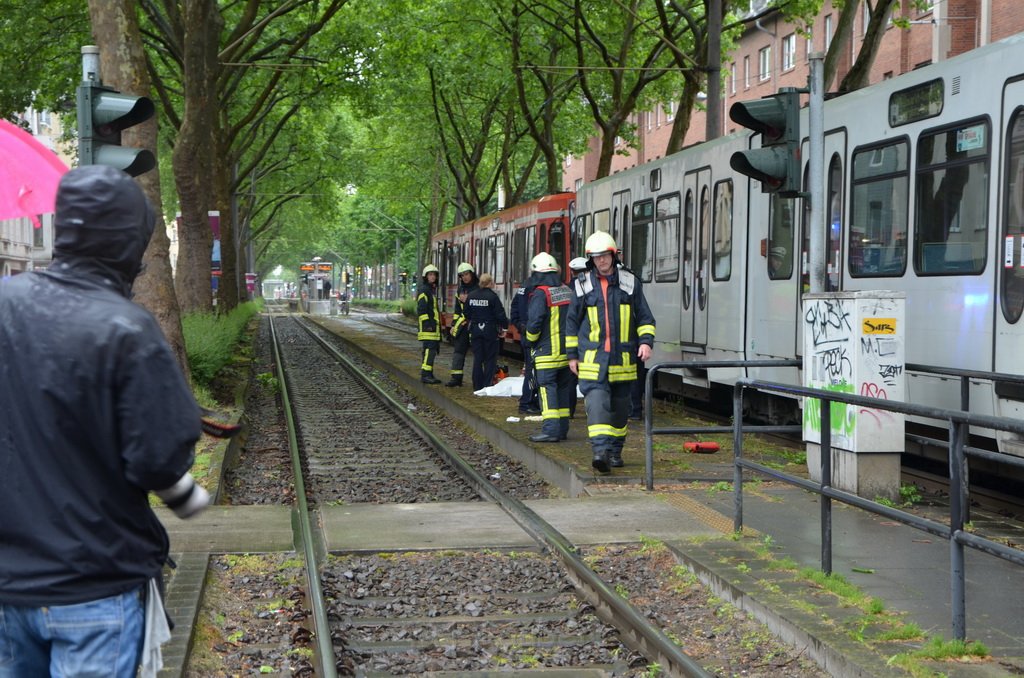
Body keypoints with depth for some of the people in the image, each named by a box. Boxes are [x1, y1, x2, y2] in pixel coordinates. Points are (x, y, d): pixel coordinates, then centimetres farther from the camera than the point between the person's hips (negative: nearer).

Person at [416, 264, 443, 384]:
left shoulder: (433, 289, 21)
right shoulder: (423, 290, -10)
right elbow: (421, 309, -18)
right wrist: (427, 323, -22)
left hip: (434, 325, 10)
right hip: (427, 326, -10)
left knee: (433, 350, 11)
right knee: (429, 349, -15)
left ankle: (429, 374, 16)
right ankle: (425, 375, -17)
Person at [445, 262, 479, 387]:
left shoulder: (479, 288, -4)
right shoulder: (460, 289, 16)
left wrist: (467, 301, -15)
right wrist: (454, 324, 17)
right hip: (463, 323, 6)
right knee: (458, 349, 1)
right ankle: (456, 377, 1)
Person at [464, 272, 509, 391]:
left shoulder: (471, 297, 3)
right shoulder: (492, 297, -14)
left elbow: (467, 315, 12)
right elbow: (500, 315, -13)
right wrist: (504, 327, 0)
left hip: (475, 331, 5)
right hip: (490, 331, -5)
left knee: (477, 359, 9)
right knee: (490, 359, 3)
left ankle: (477, 386, 10)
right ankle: (487, 385, 0)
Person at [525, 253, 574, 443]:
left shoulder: (540, 293, -12)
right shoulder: (568, 292, 11)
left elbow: (534, 322, -18)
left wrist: (531, 340, 0)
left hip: (547, 351, -7)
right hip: (568, 351, 7)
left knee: (547, 389, -7)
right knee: (564, 389, 12)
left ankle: (550, 429, -13)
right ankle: (562, 429, 16)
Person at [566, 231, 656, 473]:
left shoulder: (630, 282, 5)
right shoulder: (583, 285, 4)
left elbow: (645, 317, 10)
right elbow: (572, 321, 12)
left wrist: (646, 341, -6)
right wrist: (572, 354, 11)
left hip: (622, 359, 2)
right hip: (592, 359, -1)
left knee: (620, 407, 9)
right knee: (597, 403, -16)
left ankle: (615, 451, 23)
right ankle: (600, 451, -23)